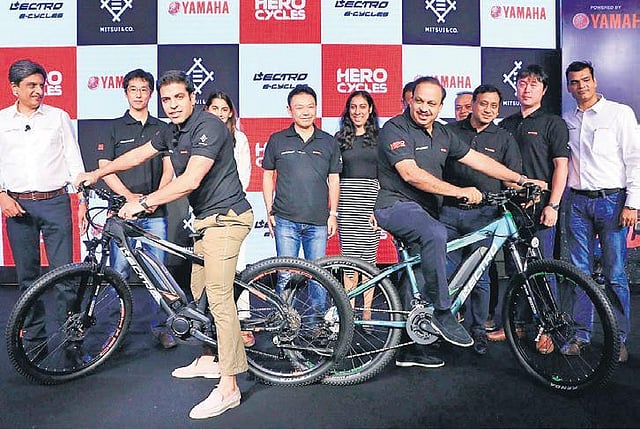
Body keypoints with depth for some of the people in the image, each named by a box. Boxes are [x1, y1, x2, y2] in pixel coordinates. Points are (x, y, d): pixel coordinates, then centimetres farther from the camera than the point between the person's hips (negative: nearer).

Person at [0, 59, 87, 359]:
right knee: (27, 277, 8)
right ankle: (34, 341, 20)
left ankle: (71, 339, 5)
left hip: (55, 202, -1)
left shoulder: (59, 117, 7)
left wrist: (82, 200, -1)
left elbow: (75, 161, 6)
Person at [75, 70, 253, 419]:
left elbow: (190, 181, -26)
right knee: (199, 293, 15)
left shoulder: (208, 126, -17)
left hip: (225, 217, -10)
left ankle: (228, 387, -7)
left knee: (218, 298, -13)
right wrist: (96, 174, 32)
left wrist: (143, 203, -21)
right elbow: (138, 154, 27)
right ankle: (210, 360, 31)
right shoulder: (171, 132, 12)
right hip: (205, 219, 10)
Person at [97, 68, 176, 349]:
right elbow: (105, 168, 2)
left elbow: (168, 168, 7)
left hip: (155, 211, 1)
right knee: (119, 272, -1)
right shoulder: (114, 128, 9)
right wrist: (128, 196, -12)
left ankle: (160, 326, 13)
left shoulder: (162, 129, 14)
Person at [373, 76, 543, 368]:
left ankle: (408, 349, 23)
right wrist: (459, 192, -26)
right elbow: (410, 174, -23)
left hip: (423, 210, 8)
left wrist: (521, 179, 10)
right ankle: (442, 314, -23)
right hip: (396, 205, -8)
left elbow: (477, 160, 15)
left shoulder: (442, 134, 13)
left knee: (416, 281, 10)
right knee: (436, 233, -36)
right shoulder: (395, 129, -11)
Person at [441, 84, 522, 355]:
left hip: (483, 215, 0)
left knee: (479, 277, 4)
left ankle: (478, 330, 19)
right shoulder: (450, 131, 11)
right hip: (449, 212, 0)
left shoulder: (504, 138, 12)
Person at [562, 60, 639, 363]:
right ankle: (581, 334, 16)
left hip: (611, 201, -4)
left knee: (615, 275, -1)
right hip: (578, 202, 4)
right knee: (580, 272, 7)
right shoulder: (566, 121, 14)